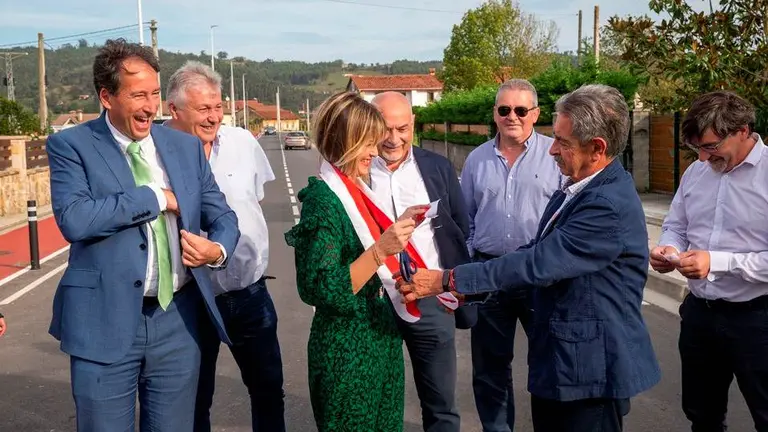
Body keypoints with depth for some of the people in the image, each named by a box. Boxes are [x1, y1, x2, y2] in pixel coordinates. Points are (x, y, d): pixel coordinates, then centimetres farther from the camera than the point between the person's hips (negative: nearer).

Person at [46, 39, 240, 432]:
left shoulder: (186, 147, 8)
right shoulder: (71, 145, -4)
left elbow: (222, 216, 11)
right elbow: (73, 219, -20)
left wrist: (219, 249, -12)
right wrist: (156, 197, -14)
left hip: (178, 320, 4)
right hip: (104, 324, -3)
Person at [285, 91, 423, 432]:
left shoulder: (354, 190, 5)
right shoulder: (323, 200, -19)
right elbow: (324, 292, -25)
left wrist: (397, 226, 5)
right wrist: (381, 249, -30)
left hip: (383, 341, 8)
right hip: (348, 351, -8)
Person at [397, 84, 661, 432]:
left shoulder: (610, 205, -23)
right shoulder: (574, 191, 7)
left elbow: (538, 263, -27)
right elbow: (539, 255, 11)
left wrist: (448, 280, -24)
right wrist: (467, 290, 1)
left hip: (591, 368, -9)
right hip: (557, 361, 9)